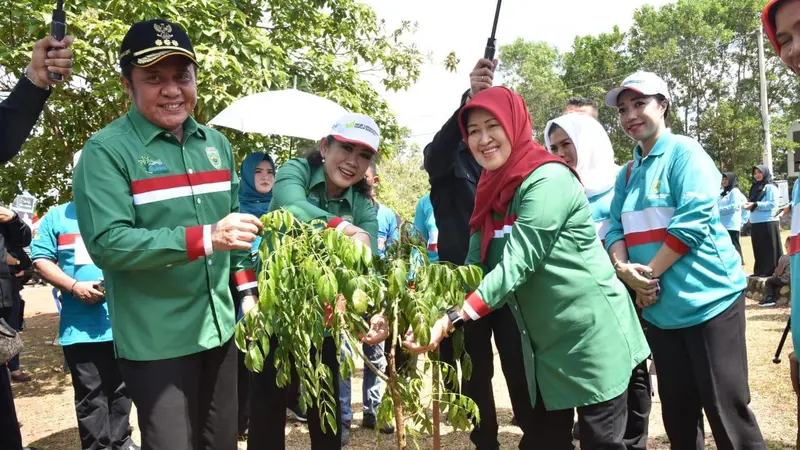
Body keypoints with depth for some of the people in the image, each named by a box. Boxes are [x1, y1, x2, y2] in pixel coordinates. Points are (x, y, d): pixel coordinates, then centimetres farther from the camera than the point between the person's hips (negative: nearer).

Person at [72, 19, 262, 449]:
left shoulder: (216, 143, 8)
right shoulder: (106, 151, -12)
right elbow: (107, 243, -22)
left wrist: (247, 292, 10)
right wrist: (206, 237, -30)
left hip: (220, 328, 6)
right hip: (155, 341, -6)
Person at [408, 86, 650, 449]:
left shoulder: (548, 179, -20)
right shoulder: (493, 190, 5)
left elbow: (515, 265, -27)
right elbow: (475, 266, 0)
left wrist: (451, 320, -31)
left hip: (592, 335, -7)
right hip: (545, 345, 8)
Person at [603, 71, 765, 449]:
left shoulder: (684, 152, -7)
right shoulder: (628, 172, 13)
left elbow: (693, 220, -18)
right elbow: (615, 227, 8)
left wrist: (647, 273, -15)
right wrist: (623, 268, -12)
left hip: (707, 301, -6)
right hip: (657, 308, 7)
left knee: (727, 412, -2)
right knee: (677, 411, 15)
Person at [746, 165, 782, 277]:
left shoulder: (770, 187, -3)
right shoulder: (755, 187, 17)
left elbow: (773, 203, -13)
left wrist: (755, 205, -18)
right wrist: (748, 205, -2)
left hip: (768, 223, -7)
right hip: (755, 223, 7)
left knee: (770, 249, -3)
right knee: (759, 250, 9)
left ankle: (772, 272, -1)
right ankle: (760, 272, 15)